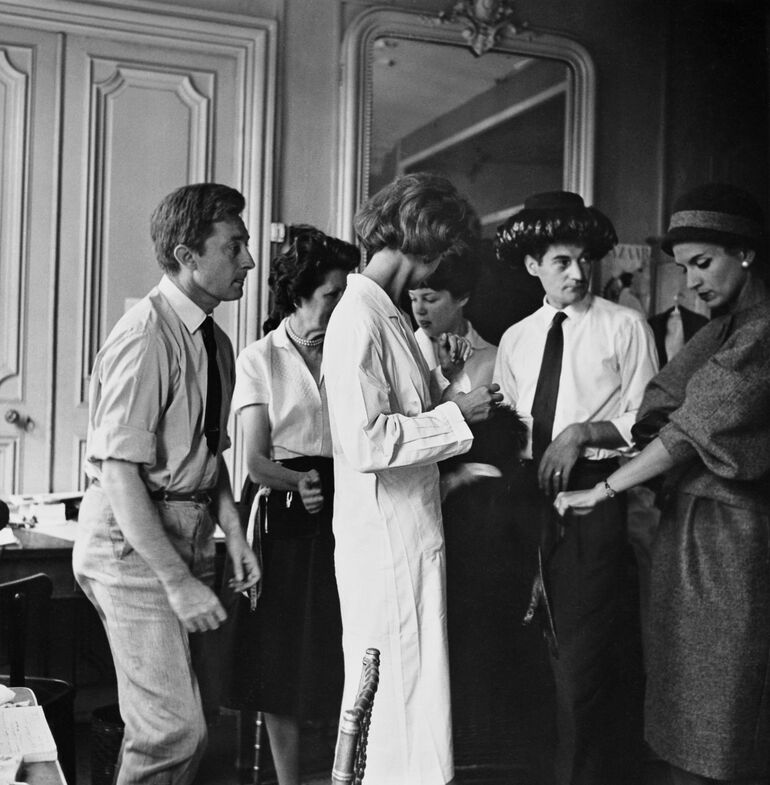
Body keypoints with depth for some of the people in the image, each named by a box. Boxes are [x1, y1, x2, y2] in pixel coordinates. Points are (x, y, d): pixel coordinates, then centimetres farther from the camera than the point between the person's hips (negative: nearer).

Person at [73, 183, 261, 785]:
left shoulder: (215, 341, 10)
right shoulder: (146, 337, -17)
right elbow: (119, 472, -20)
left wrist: (235, 535, 6)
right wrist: (177, 581, -22)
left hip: (188, 533, 8)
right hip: (132, 542, -8)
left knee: (179, 724, 13)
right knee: (173, 731, -10)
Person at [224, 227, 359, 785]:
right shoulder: (260, 359, 3)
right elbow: (257, 460, -4)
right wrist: (298, 483, -22)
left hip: (344, 511, 2)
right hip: (284, 518, -2)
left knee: (347, 655, -1)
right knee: (284, 659, 3)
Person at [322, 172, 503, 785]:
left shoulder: (389, 315, 15)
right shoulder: (359, 318, -16)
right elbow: (365, 441, -25)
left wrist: (443, 380, 6)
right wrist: (456, 414, -16)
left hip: (410, 536, 10)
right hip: (386, 544, -10)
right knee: (401, 703, 0)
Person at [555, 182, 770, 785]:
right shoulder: (717, 333, 15)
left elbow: (698, 430, -17)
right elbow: (655, 412, 10)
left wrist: (602, 490, -15)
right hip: (687, 531, 8)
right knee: (684, 716, 15)